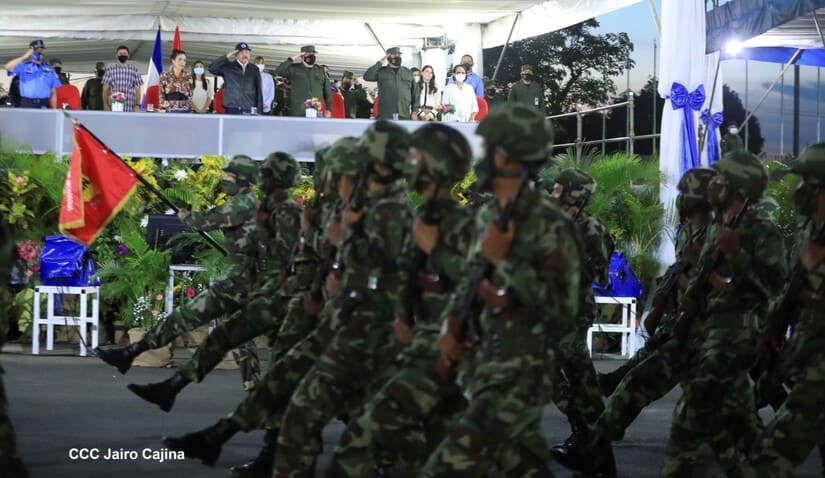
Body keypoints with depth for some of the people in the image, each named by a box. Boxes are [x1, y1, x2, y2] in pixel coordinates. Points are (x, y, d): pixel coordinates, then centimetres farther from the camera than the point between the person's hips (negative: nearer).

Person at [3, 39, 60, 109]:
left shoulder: (49, 69, 14)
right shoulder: (23, 66, 6)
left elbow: (53, 93, 13)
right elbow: (8, 67, -13)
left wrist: (54, 110, 5)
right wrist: (24, 57, -14)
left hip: (43, 105, 2)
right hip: (27, 104, -2)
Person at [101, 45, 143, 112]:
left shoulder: (134, 70, 9)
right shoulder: (110, 70, 7)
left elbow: (137, 89, 9)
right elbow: (105, 89, 6)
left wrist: (137, 105, -2)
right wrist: (106, 106, -2)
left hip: (129, 109, 1)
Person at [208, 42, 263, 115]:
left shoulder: (254, 70, 12)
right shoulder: (228, 68, 7)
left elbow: (259, 91, 12)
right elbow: (212, 69, -4)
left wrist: (259, 110, 7)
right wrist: (227, 57, -8)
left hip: (249, 111, 1)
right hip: (232, 110, -1)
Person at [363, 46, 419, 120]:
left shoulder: (408, 72, 15)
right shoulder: (381, 72, 9)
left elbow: (415, 92, 13)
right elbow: (367, 76, -8)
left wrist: (415, 111, 5)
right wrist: (380, 63, -5)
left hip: (404, 117, 2)